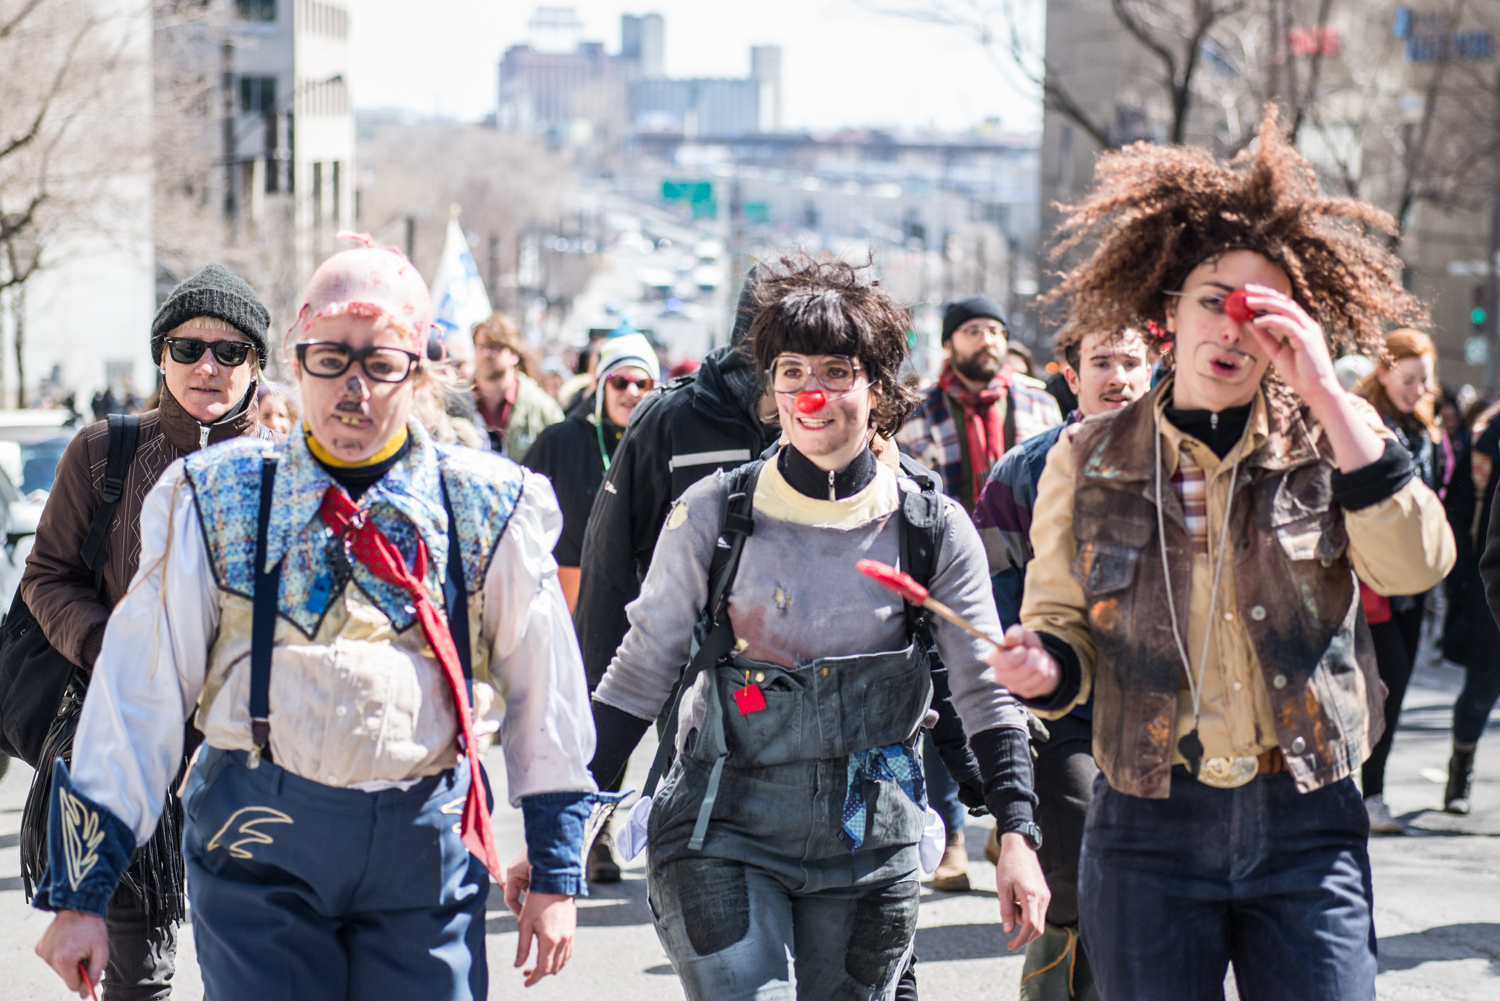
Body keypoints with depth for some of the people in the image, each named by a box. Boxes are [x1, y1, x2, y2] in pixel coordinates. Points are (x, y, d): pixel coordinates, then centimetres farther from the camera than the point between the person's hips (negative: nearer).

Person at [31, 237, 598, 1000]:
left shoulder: (487, 508, 4)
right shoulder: (217, 500, 2)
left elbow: (546, 694, 12)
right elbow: (137, 695, 4)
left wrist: (555, 870, 12)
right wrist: (81, 890, 2)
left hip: (429, 849, 1)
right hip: (260, 843, -1)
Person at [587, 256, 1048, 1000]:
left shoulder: (933, 528, 0)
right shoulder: (713, 513, -3)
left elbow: (985, 692, 4)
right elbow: (639, 673, 4)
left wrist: (1017, 835, -5)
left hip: (868, 847, 2)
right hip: (723, 832, -2)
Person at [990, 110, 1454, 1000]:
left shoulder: (1329, 444, 4)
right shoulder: (1091, 459, 5)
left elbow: (1415, 564, -13)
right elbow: (1063, 623, 11)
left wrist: (1328, 395, -16)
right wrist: (1042, 664, -13)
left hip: (1308, 828, 0)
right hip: (1150, 827, 1)